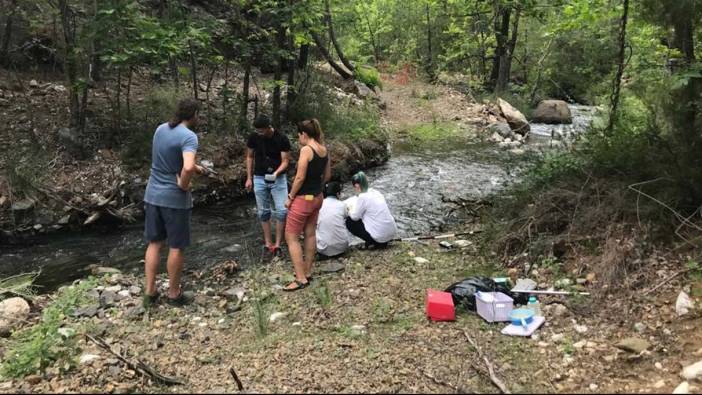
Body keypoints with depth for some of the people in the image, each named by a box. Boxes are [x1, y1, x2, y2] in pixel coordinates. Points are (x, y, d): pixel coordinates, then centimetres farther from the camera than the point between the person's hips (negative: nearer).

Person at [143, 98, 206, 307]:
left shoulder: (160, 129, 6)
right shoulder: (188, 136, -18)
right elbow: (188, 167, -35)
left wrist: (195, 168, 25)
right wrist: (183, 184, -16)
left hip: (152, 195, 7)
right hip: (175, 199, -7)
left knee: (154, 243, 15)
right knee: (176, 247, 8)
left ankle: (149, 292, 20)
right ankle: (174, 293, 21)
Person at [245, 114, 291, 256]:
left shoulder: (282, 139, -15)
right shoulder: (253, 137, -7)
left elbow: (285, 161, -12)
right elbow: (250, 157, 6)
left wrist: (276, 172, -32)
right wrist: (249, 178, 3)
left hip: (278, 179, -2)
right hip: (259, 178, 2)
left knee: (282, 211, -9)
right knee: (263, 212, 7)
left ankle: (277, 243, 0)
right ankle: (268, 243, 16)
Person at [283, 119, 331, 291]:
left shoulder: (306, 149, -20)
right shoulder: (324, 150, 5)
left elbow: (300, 177, -21)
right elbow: (327, 176, 13)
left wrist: (290, 197, -12)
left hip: (303, 199, -8)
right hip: (317, 197, 9)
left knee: (291, 237, 1)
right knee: (310, 234, 17)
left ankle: (301, 279, 2)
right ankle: (307, 272, 28)